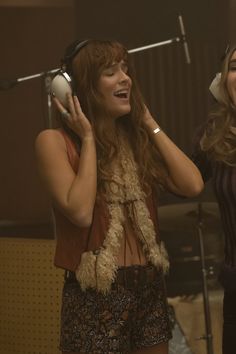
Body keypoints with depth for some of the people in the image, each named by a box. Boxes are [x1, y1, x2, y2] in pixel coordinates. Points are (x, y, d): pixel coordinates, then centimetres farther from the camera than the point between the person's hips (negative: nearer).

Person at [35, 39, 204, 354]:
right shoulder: (55, 141, -7)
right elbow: (81, 212, -20)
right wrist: (88, 138, -12)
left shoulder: (137, 138, 8)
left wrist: (150, 125, 2)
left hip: (150, 286, 5)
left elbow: (192, 185, -4)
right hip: (95, 293, -5)